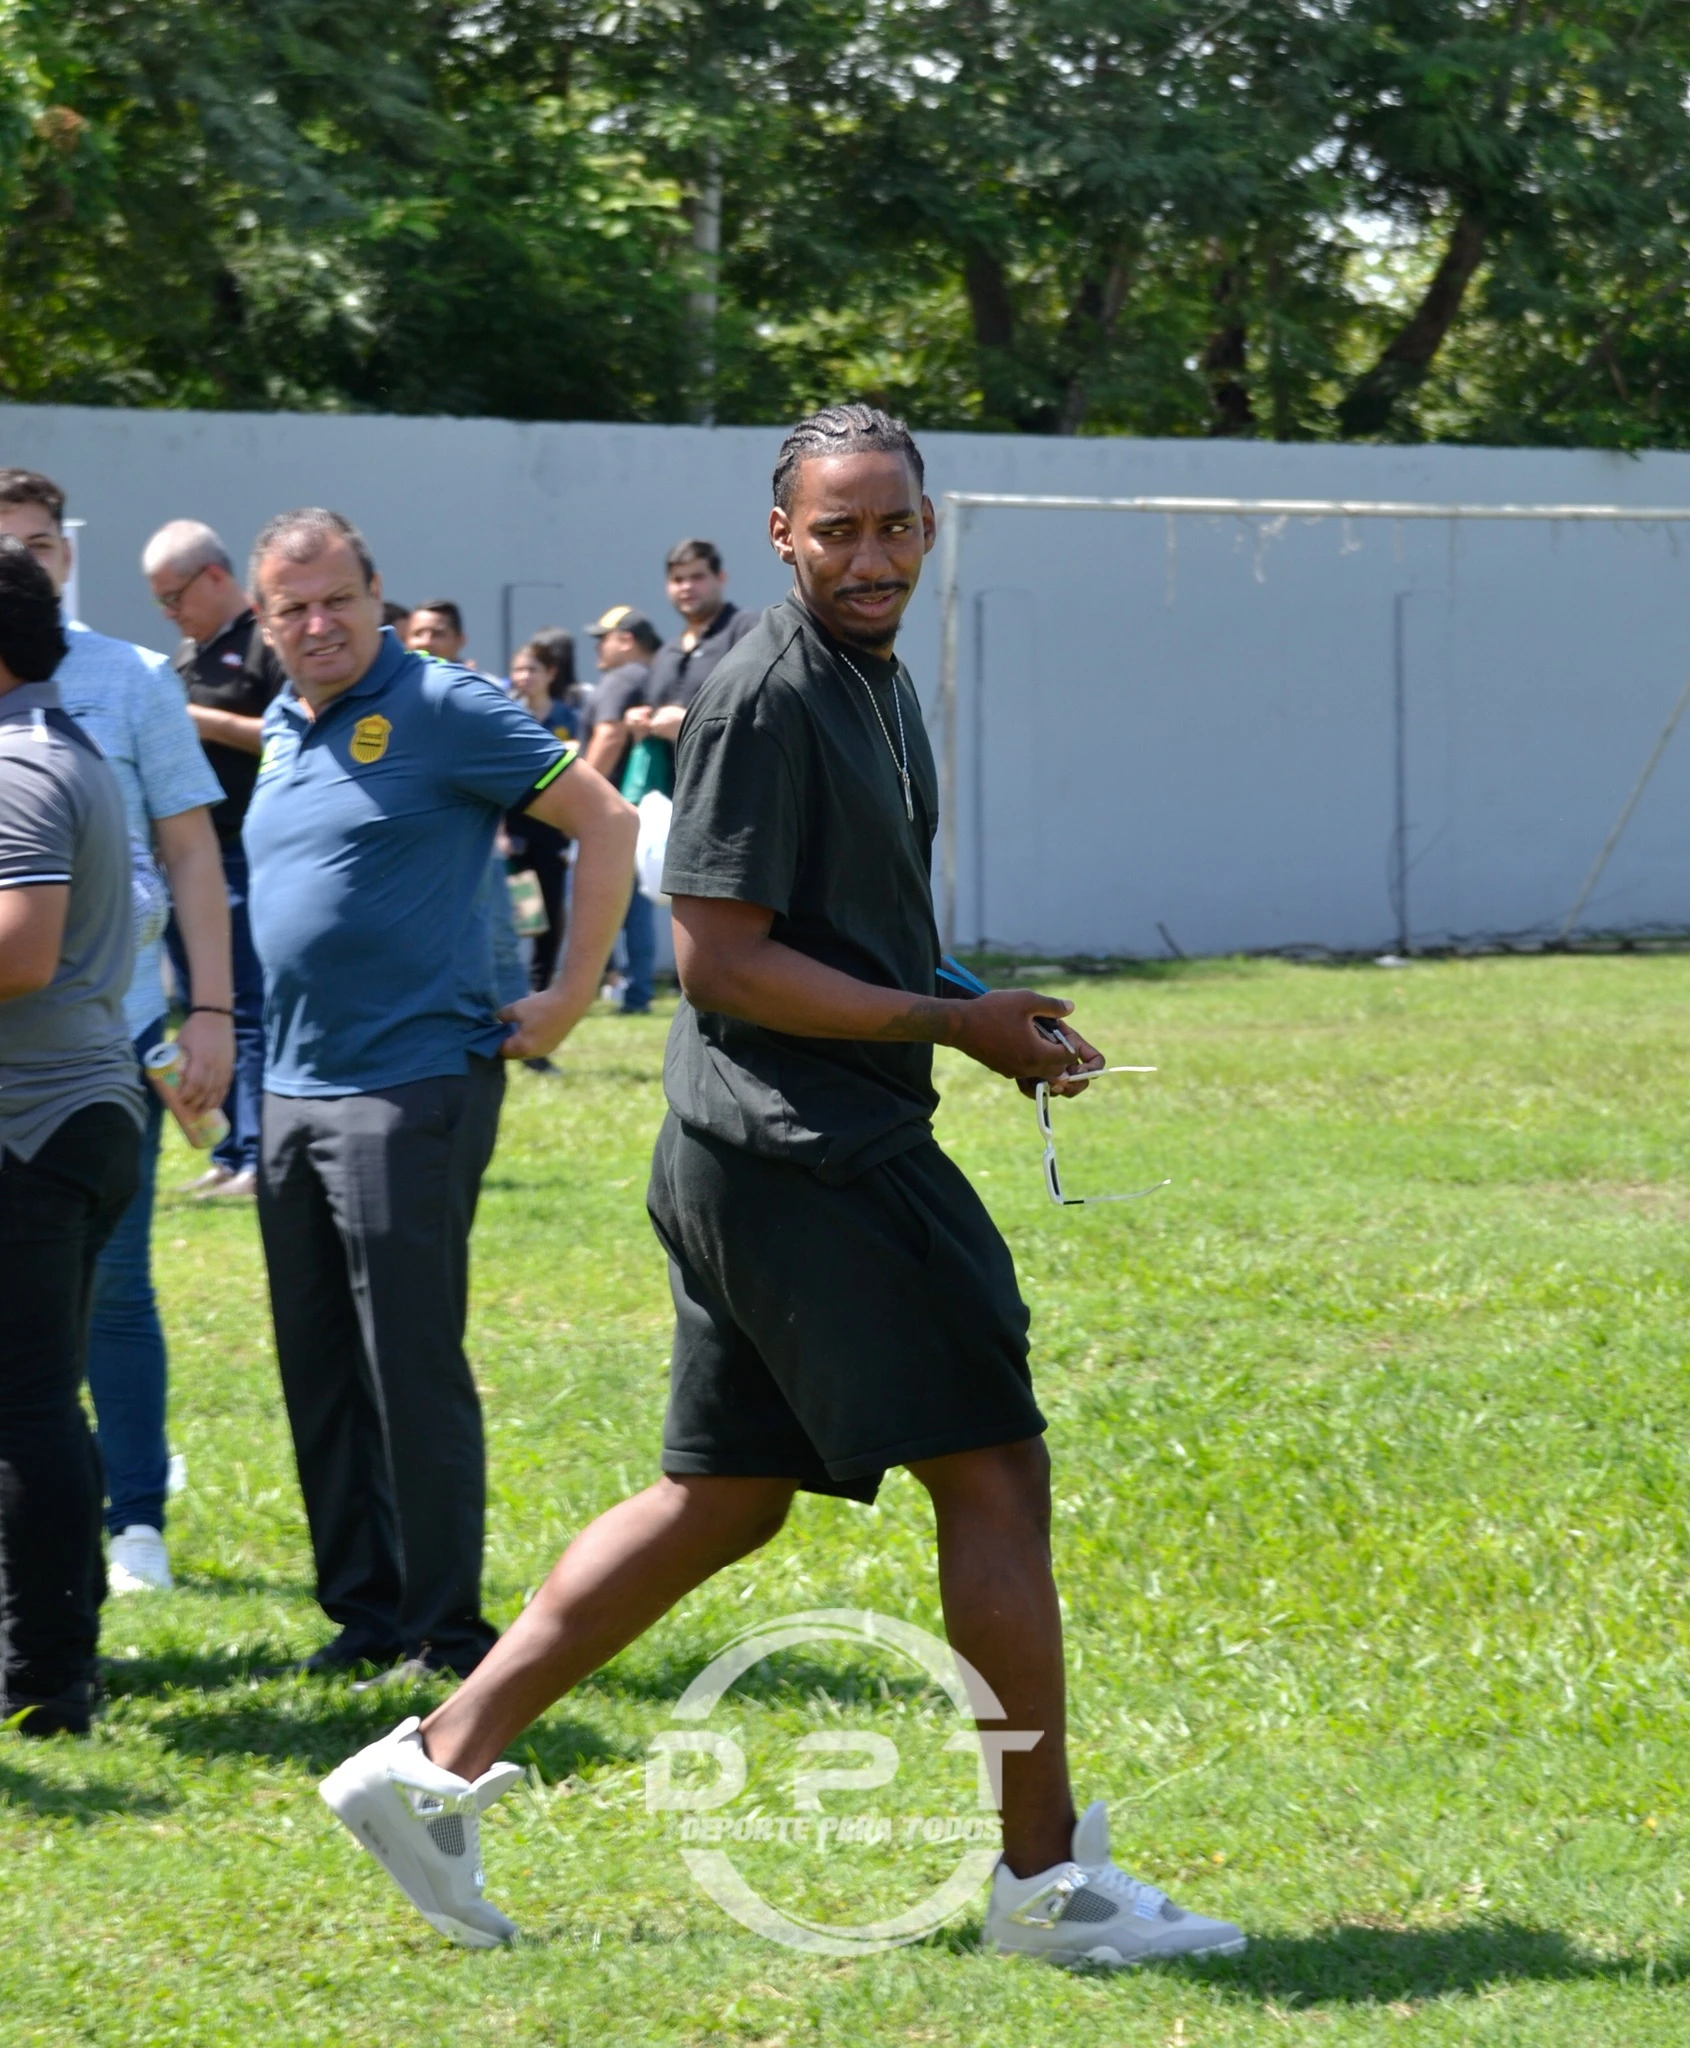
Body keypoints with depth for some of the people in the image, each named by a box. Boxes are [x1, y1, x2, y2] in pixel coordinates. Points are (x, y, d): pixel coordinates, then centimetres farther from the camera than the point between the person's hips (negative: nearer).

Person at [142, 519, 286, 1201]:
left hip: (244, 861, -9)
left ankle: (257, 1158, -9)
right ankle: (228, 1153, 14)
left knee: (249, 1010, -10)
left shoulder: (269, 644, -8)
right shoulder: (187, 653, 19)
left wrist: (211, 723, -17)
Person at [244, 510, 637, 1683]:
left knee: (413, 1369, -6)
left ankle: (446, 1631, 1)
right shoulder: (281, 730, 14)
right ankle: (364, 1615, 17)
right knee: (320, 1375, 9)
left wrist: (571, 998, -10)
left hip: (412, 1087, -8)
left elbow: (607, 823, -10)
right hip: (292, 1092, 8)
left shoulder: (443, 709, -9)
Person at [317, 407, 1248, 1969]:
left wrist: (989, 1024, 14)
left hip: (757, 1160, 10)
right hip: (805, 1155, -10)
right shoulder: (767, 697, -15)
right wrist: (954, 1024, -15)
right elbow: (722, 961, -18)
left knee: (725, 1500, 14)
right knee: (996, 1476, -5)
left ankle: (439, 1762, 16)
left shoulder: (877, 681, 16)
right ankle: (1048, 1879, 2)